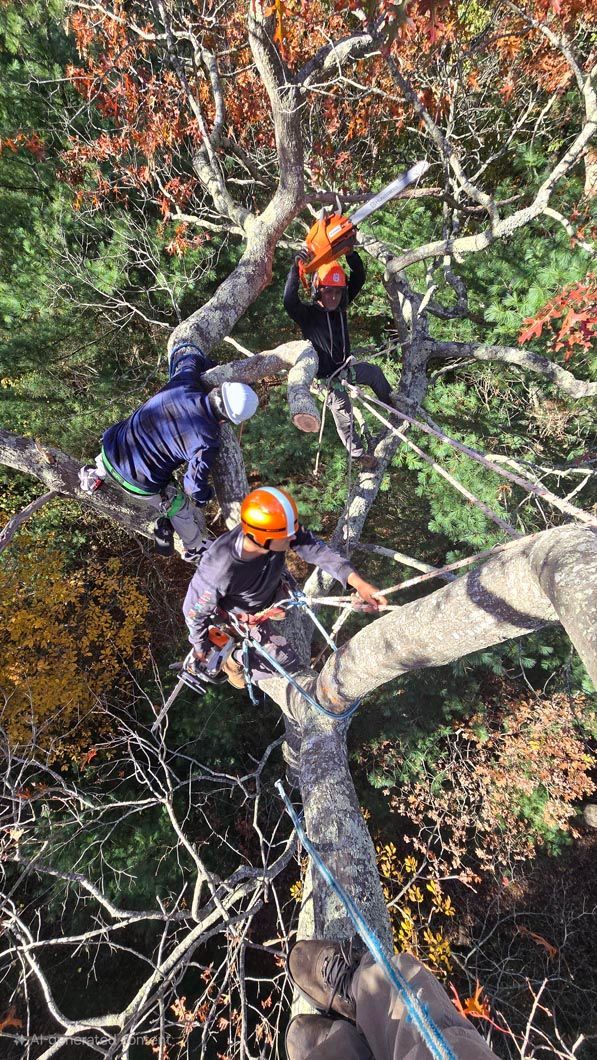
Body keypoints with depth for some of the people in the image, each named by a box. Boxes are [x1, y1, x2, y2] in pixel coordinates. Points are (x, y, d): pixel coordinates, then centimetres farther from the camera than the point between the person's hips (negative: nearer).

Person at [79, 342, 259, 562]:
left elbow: (189, 355, 8)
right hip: (140, 484, -3)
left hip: (110, 451, 3)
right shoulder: (206, 441, -25)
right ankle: (195, 550, 49)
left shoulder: (184, 382, -14)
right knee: (182, 510, 24)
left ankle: (93, 477, 66)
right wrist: (205, 495, 1)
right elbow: (195, 486, -20)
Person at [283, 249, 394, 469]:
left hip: (345, 366, 7)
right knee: (343, 414, -5)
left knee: (374, 372, 18)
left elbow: (358, 277, -6)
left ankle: (391, 402, 44)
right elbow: (289, 302, -41)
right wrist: (296, 269, -48)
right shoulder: (307, 313, -20)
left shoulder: (340, 305, -3)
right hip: (326, 377, -6)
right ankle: (357, 452, 11)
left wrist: (350, 252, -21)